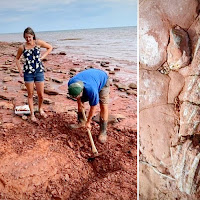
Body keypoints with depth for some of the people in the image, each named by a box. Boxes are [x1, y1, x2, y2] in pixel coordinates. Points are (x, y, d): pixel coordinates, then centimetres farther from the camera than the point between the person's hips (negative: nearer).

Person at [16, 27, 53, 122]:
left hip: (39, 72, 0)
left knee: (41, 95, 5)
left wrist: (43, 56, -1)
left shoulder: (38, 43, -3)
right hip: (28, 73, 0)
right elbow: (17, 59, 12)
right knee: (30, 94, 6)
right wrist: (20, 70, 1)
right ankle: (32, 114, 20)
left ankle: (40, 109, 34)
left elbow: (50, 47, 10)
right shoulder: (22, 47, -2)